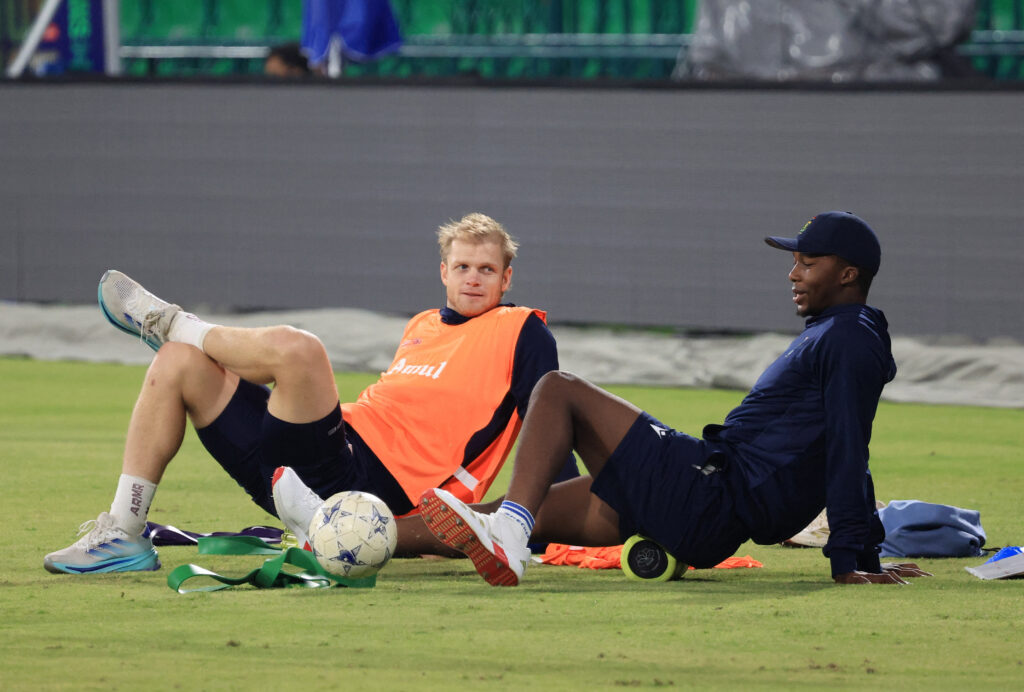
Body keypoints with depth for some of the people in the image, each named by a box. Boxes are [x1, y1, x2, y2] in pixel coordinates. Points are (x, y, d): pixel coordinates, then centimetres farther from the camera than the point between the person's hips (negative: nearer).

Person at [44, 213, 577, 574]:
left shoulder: (520, 332, 3)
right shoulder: (422, 326, 25)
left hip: (354, 485, -8)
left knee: (293, 348, -30)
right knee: (178, 365, 3)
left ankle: (165, 323, 1)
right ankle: (122, 534, -2)